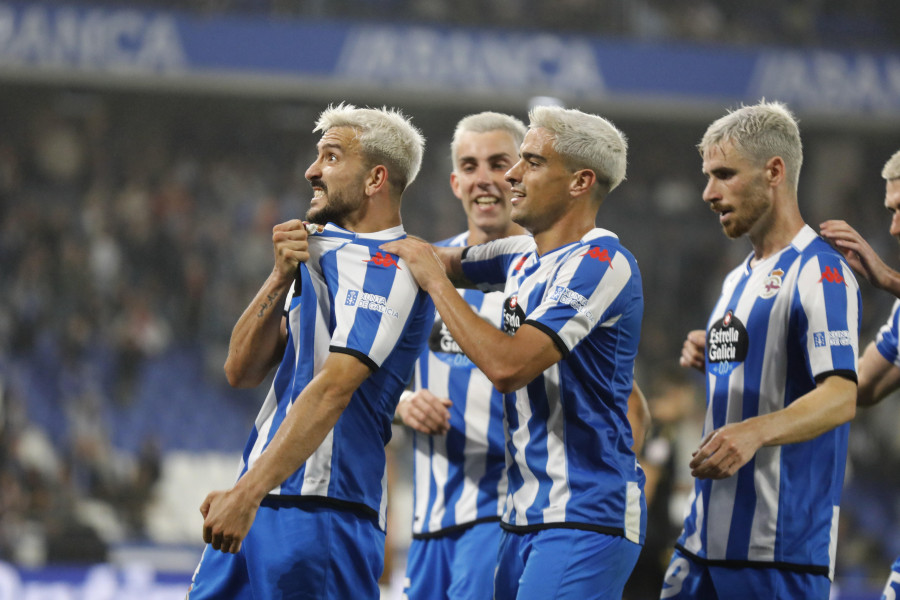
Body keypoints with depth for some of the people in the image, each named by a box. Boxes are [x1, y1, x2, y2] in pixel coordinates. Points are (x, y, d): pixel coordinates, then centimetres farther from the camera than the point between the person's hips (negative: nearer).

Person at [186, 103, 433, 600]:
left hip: (320, 509, -8)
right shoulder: (322, 251, 20)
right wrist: (281, 278, -1)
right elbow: (242, 370, 15)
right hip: (262, 504, 8)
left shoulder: (387, 269, -9)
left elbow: (331, 390, -21)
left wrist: (247, 494, -28)